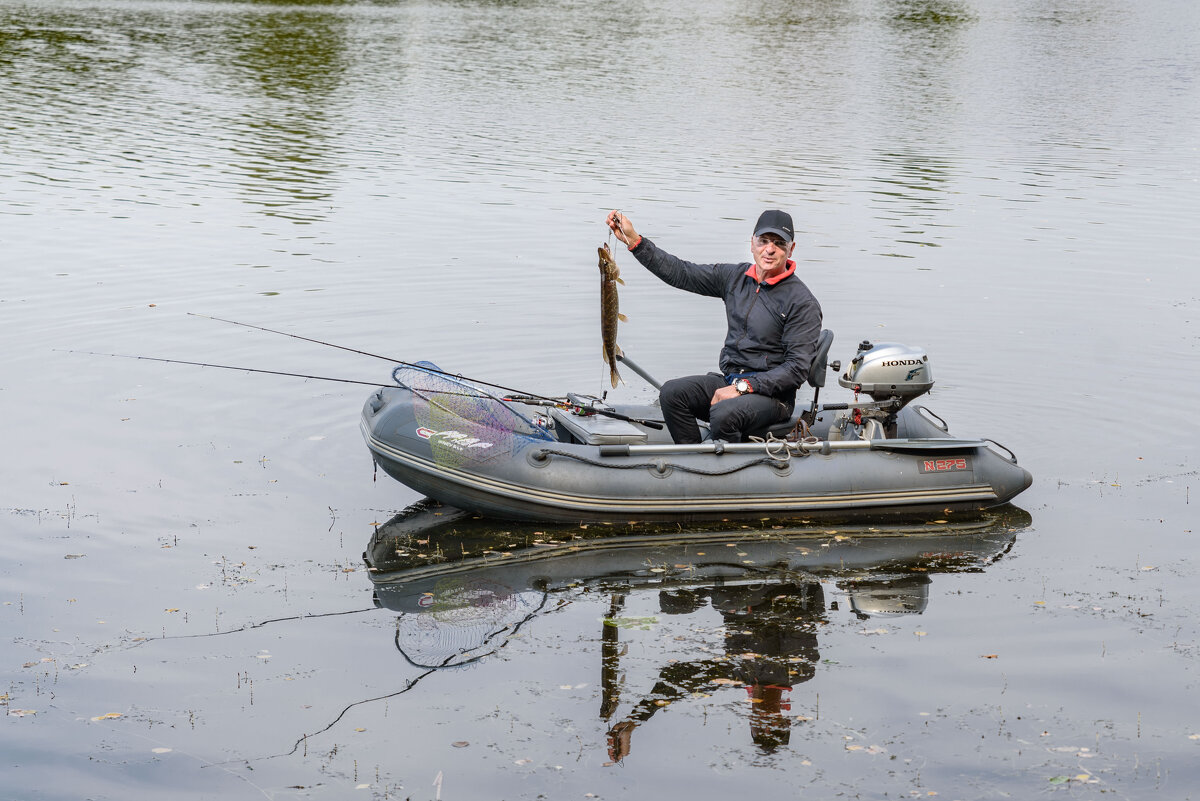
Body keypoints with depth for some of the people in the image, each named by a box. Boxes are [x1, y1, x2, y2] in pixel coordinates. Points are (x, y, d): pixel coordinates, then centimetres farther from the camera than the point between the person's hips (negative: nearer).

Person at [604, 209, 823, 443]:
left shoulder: (802, 302, -10)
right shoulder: (735, 276, 9)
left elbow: (797, 368, -14)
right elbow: (681, 273, 11)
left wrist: (742, 387, -20)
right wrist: (633, 239, 3)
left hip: (772, 394, -7)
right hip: (729, 380, 7)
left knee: (723, 413, -34)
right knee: (671, 393, -15)